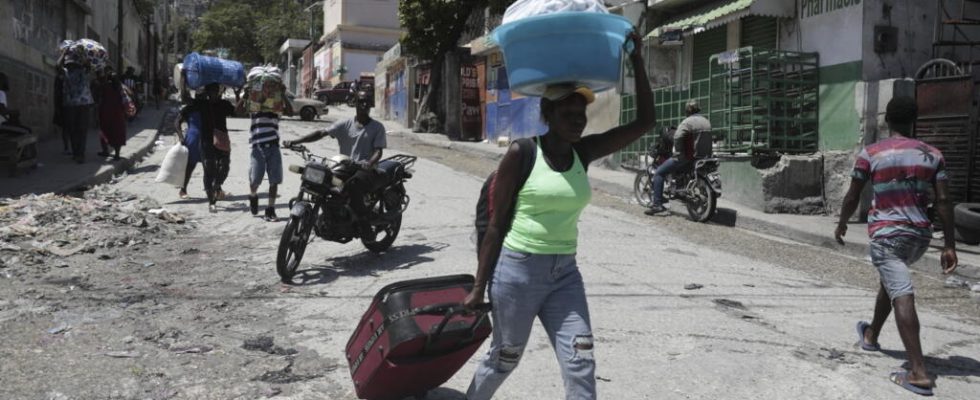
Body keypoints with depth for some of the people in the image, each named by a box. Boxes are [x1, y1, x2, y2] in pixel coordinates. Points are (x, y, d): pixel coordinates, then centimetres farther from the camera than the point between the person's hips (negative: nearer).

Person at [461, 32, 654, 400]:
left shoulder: (584, 153, 2)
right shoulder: (521, 154, -11)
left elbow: (644, 122, -1)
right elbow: (496, 225, -8)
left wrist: (636, 59, -7)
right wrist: (479, 287, -7)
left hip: (564, 273, 5)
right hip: (517, 270, -4)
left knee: (580, 366, -2)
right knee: (504, 358, 12)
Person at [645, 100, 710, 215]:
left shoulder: (688, 122, -12)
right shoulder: (707, 122, 13)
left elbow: (677, 137, -24)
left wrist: (678, 153, -14)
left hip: (688, 157, -8)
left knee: (659, 173, -3)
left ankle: (657, 204, -13)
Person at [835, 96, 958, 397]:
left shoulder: (870, 154, -4)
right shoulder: (932, 155, 5)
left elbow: (852, 197, 1)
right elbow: (943, 201, 0)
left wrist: (842, 224, 19)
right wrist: (949, 245, 2)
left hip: (887, 234, -5)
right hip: (920, 234, 5)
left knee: (902, 296, -13)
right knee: (891, 281, 28)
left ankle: (918, 373, -21)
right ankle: (871, 335, 48)